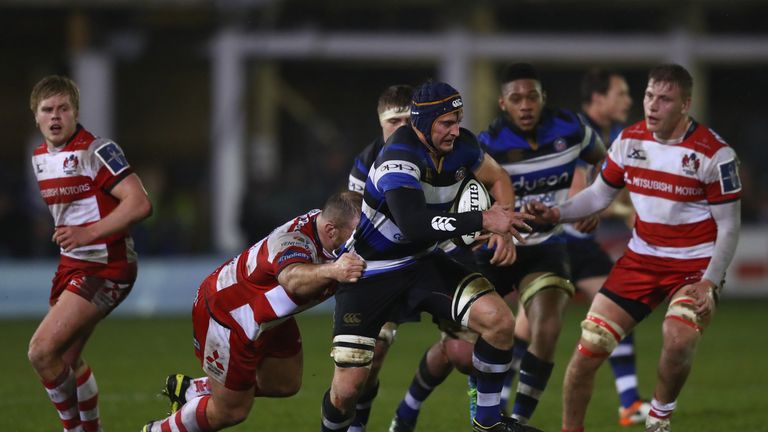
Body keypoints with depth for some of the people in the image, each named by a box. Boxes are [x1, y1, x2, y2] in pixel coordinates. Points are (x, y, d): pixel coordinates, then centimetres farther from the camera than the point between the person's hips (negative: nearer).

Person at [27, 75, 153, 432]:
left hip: (105, 268, -9)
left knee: (42, 352, -17)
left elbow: (139, 204, -25)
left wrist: (89, 233, -30)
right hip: (71, 265, 9)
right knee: (67, 359, 15)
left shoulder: (97, 151, -16)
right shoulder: (40, 157, 10)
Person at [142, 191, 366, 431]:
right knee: (231, 411, 2)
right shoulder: (294, 241, -41)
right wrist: (332, 271, -84)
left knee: (285, 385, 19)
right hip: (226, 314, -9)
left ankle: (191, 390, 37)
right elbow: (292, 279, -65)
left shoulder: (325, 219, -17)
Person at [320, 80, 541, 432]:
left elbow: (497, 180, 11)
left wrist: (504, 229, -8)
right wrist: (484, 221, -40)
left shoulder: (460, 145, -9)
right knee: (348, 386, -10)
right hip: (369, 272, -6)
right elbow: (413, 225, -44)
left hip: (423, 263, 6)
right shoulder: (400, 159, -29)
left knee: (499, 321, -14)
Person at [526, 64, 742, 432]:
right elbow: (600, 194, 11)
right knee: (590, 346, -6)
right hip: (641, 259, 4)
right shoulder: (630, 140, 0)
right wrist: (556, 213, -7)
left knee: (678, 338, -31)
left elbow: (729, 226, -8)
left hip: (695, 265, -4)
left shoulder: (713, 153, -14)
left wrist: (710, 283, -18)